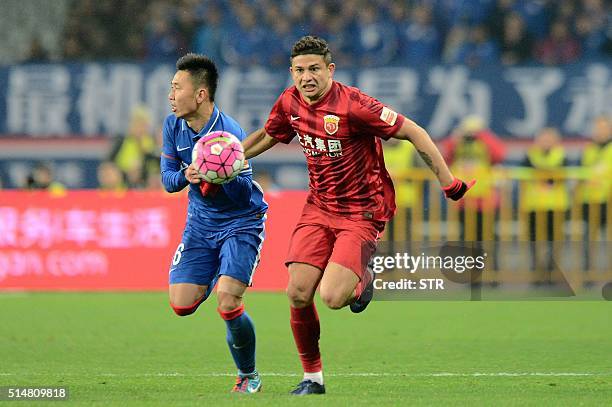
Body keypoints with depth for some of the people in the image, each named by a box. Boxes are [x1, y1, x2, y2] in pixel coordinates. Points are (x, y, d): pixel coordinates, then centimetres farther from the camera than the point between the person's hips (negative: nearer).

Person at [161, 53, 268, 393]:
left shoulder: (231, 134, -24)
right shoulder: (174, 126, -5)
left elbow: (244, 196, -22)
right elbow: (168, 180, -2)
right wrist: (187, 175, -24)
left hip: (240, 223, -6)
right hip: (201, 222, 6)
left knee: (227, 305, -20)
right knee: (182, 305, -3)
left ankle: (249, 376, 3)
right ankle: (215, 280, 33)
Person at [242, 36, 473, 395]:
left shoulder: (352, 104, -20)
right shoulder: (290, 103, 0)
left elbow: (413, 132, -15)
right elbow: (266, 136, 22)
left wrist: (448, 180, -17)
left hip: (362, 211, -6)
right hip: (319, 207, 6)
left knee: (333, 297, -21)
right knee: (298, 294, -7)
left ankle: (362, 279, 16)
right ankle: (312, 377, 12)